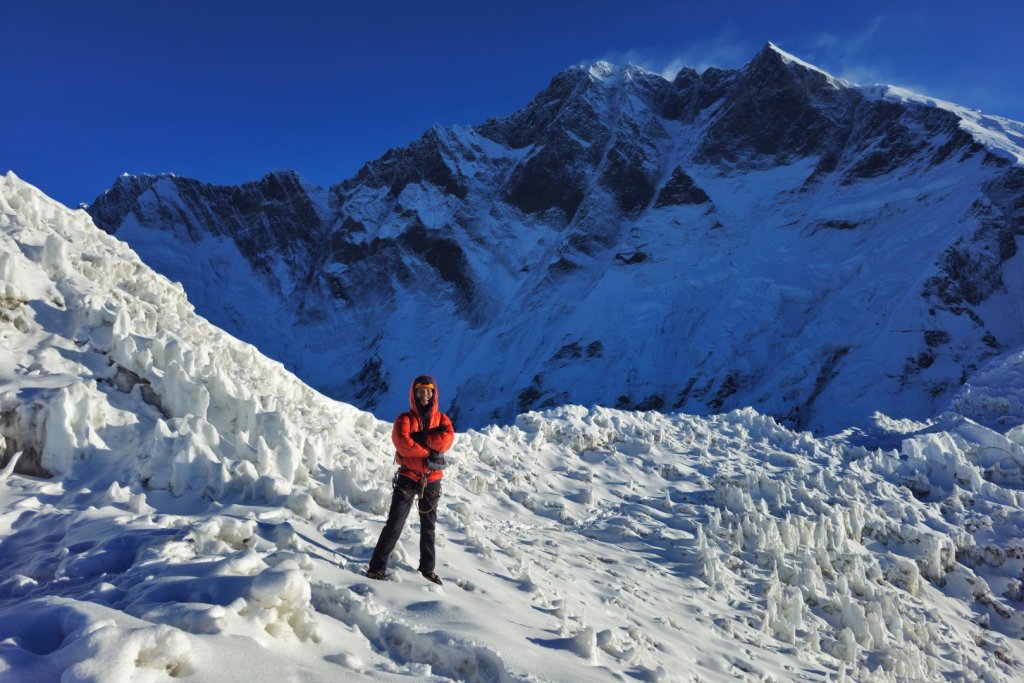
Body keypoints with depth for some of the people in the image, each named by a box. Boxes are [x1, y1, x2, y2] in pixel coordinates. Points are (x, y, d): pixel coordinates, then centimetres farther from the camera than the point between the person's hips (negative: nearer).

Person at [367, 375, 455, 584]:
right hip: (408, 478, -3)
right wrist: (431, 452, -16)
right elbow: (403, 443, -19)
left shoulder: (441, 418, 6)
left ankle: (427, 568, 27)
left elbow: (446, 440, -14)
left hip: (432, 480, 3)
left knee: (428, 526, 15)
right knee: (394, 524, -6)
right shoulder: (405, 418, -2)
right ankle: (377, 566, 0)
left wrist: (419, 437, -17)